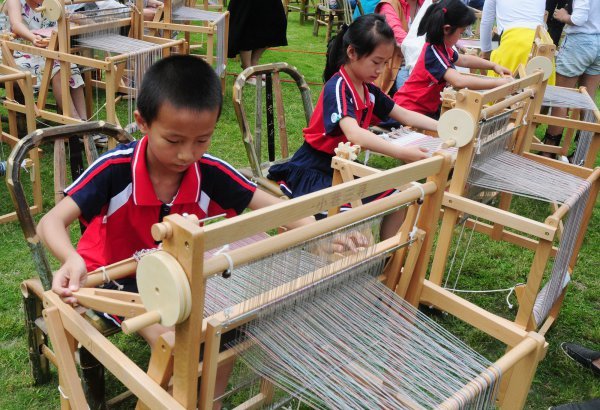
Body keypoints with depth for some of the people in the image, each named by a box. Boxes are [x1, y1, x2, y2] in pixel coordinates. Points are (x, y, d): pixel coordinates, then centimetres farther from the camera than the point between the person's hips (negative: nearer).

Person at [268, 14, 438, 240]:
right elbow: (354, 135, -38)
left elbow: (405, 115, 12)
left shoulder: (369, 90, 4)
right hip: (312, 171, -9)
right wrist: (402, 152, -45)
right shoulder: (337, 88, -21)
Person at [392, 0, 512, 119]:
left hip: (427, 108, 10)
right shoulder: (432, 52, -25)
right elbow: (459, 81, -38)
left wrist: (494, 66, 20)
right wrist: (498, 82, -30)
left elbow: (464, 60, 27)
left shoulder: (442, 47, 6)